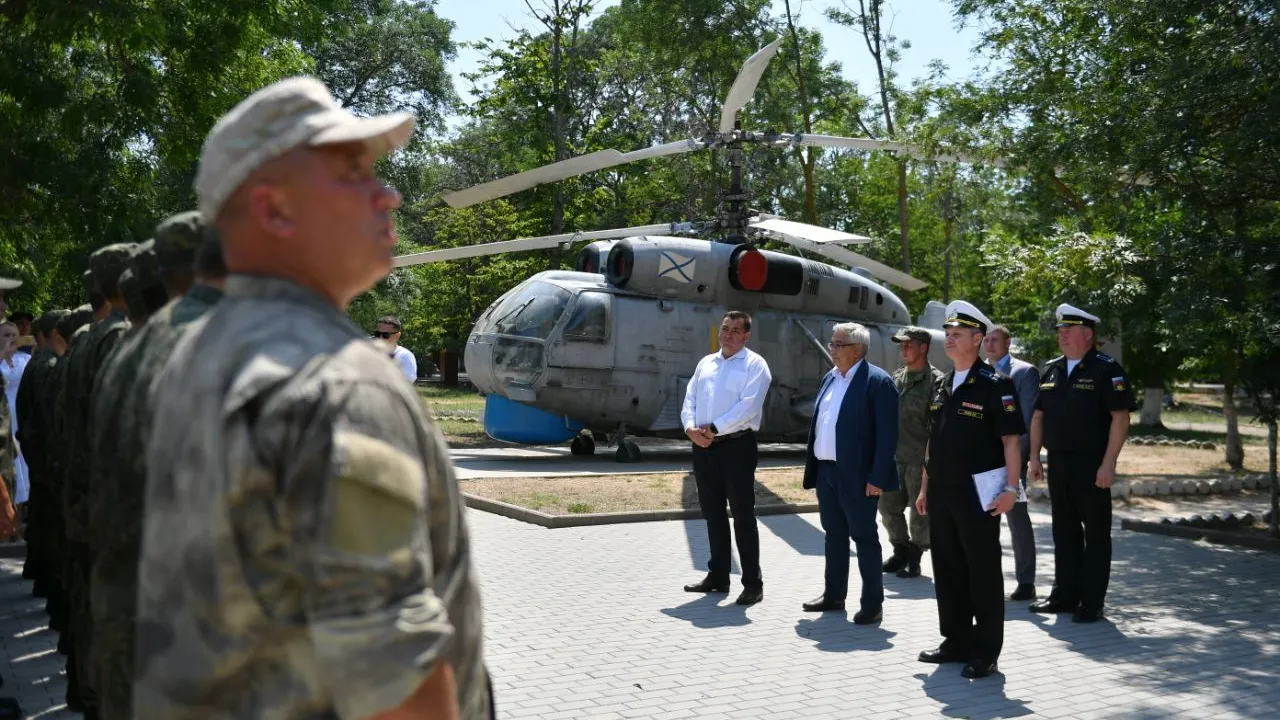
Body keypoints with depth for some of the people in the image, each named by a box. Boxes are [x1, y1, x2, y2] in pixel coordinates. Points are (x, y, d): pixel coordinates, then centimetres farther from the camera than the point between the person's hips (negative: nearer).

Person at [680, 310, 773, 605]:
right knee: (712, 513, 14)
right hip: (703, 447, 6)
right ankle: (717, 576, 24)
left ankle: (753, 583, 3)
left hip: (737, 446, -6)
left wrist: (714, 429, -16)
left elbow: (748, 406, -15)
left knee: (743, 515, -3)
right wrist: (691, 428, -8)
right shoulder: (705, 363, 17)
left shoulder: (754, 365, -3)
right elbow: (690, 399, 12)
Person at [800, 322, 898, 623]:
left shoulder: (878, 382, -12)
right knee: (834, 534, 16)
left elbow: (887, 435, -15)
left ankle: (872, 603, 9)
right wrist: (812, 467, 13)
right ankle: (834, 595, 27)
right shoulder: (830, 379, 13)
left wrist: (877, 478, -19)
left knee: (864, 537, 1)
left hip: (856, 476, -8)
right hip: (826, 471, 8)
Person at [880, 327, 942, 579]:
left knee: (920, 513, 3)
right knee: (889, 507, 12)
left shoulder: (936, 381, -9)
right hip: (895, 457, 7)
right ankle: (901, 552, 30)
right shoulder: (896, 378, 13)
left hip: (921, 460, -7)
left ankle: (914, 560, 16)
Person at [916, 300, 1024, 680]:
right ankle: (956, 641, 24)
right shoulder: (942, 386, 14)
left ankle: (985, 651, 9)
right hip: (941, 493, 7)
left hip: (977, 494, -7)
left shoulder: (994, 384, -8)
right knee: (947, 569, 13)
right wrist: (925, 487, 17)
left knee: (983, 572, 1)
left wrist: (1011, 488, -19)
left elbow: (1010, 439, -12)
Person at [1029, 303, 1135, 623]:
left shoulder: (1106, 370, -8)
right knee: (1064, 533, 13)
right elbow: (1039, 415, 16)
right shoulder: (1052, 370, 12)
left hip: (1091, 466, -6)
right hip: (1057, 464, 6)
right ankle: (1064, 596, 22)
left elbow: (1120, 417, -14)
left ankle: (1091, 603, 7)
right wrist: (1035, 457, 9)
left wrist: (1108, 464, -19)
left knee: (1096, 534, 2)